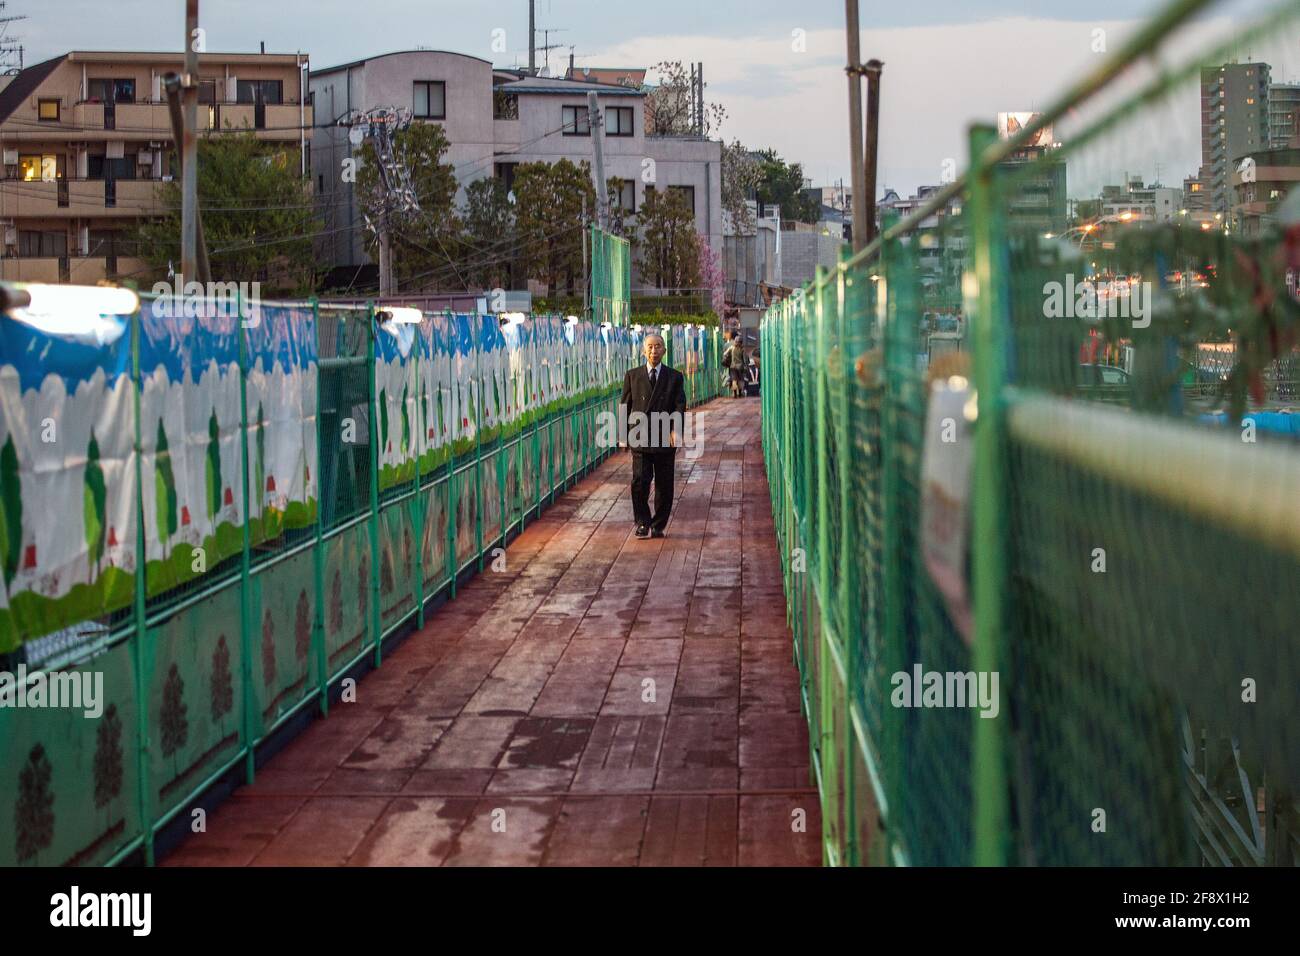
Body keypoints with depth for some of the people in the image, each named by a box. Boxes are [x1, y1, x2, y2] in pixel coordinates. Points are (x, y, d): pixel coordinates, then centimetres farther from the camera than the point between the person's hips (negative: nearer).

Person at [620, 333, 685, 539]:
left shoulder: (675, 377, 8)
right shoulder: (632, 375, 10)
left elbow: (679, 406, 1)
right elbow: (625, 405, 11)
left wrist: (676, 431, -13)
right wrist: (625, 433, 4)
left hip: (665, 440, 1)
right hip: (640, 440, 0)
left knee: (664, 486, 4)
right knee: (640, 481, -11)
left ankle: (658, 526, 16)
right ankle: (643, 523, 3)